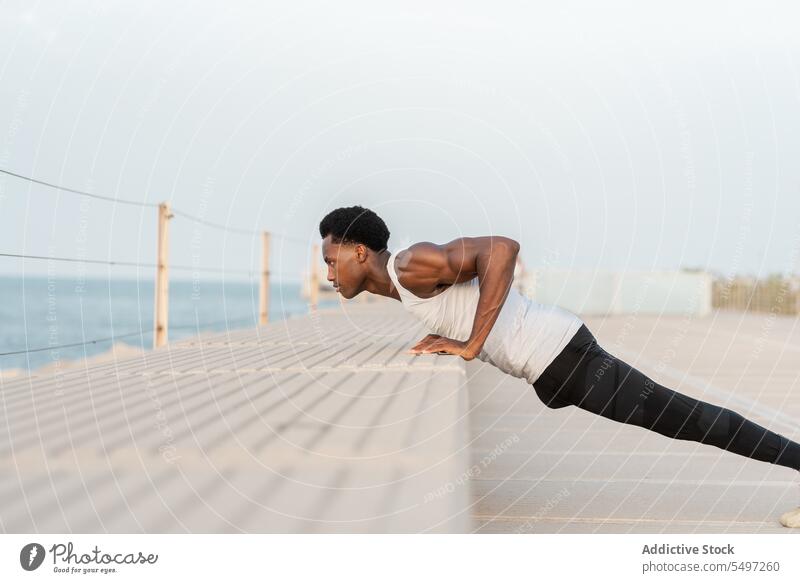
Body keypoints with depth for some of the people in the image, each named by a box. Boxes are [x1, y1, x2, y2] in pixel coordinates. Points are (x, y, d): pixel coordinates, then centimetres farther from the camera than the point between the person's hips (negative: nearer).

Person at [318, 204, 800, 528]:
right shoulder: (408, 282, 16)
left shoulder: (411, 264, -15)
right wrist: (450, 338, 12)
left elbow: (502, 248, -28)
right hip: (552, 364, 10)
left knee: (684, 418, -3)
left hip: (557, 351, -10)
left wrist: (471, 344, -24)